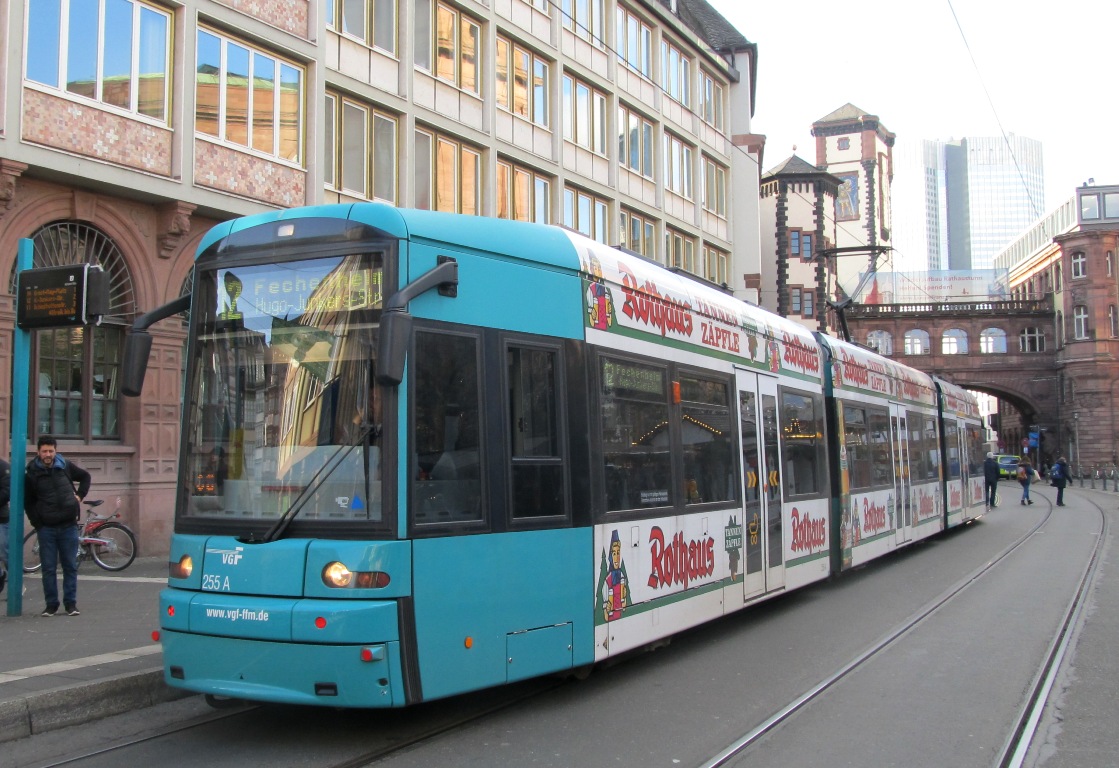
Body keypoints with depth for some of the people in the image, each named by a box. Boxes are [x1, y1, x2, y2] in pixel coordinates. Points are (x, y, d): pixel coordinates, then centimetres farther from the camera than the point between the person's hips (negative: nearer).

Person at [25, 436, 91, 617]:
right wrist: (37, 523, -2)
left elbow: (85, 476, 21)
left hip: (68, 526, 1)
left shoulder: (66, 466, 2)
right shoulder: (32, 474, -1)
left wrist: (80, 495, 9)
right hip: (46, 528, -1)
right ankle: (51, 604, 12)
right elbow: (28, 502, 6)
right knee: (48, 568, 3)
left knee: (70, 566, 5)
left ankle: (71, 603, 12)